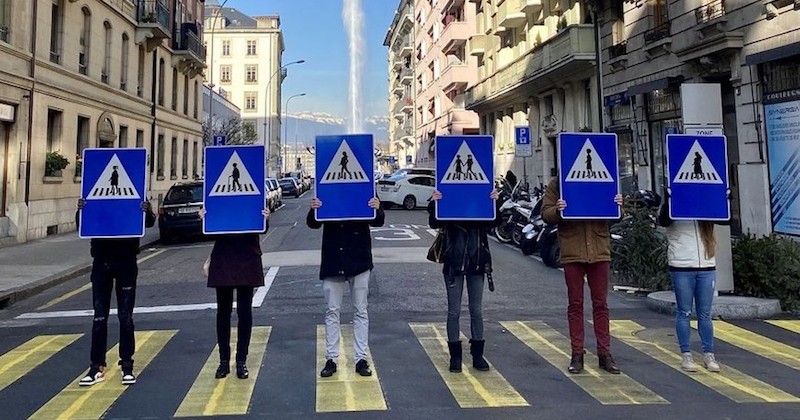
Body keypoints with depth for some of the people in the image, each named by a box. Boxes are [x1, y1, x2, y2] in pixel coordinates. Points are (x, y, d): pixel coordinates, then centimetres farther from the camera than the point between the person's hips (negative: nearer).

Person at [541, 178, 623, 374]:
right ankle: (577, 354, 14)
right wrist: (557, 210, -23)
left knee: (600, 304, 8)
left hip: (599, 251, 2)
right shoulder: (557, 184, 3)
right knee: (575, 304, 6)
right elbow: (545, 213, -1)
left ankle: (604, 353, 17)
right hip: (572, 252, -2)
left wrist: (618, 205, -8)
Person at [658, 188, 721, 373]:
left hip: (706, 267, 3)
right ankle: (686, 355, 11)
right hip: (681, 267, -3)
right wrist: (669, 198, -28)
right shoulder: (674, 205, 2)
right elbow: (663, 221, -16)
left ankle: (709, 355, 16)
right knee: (684, 312, 3)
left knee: (705, 314, 8)